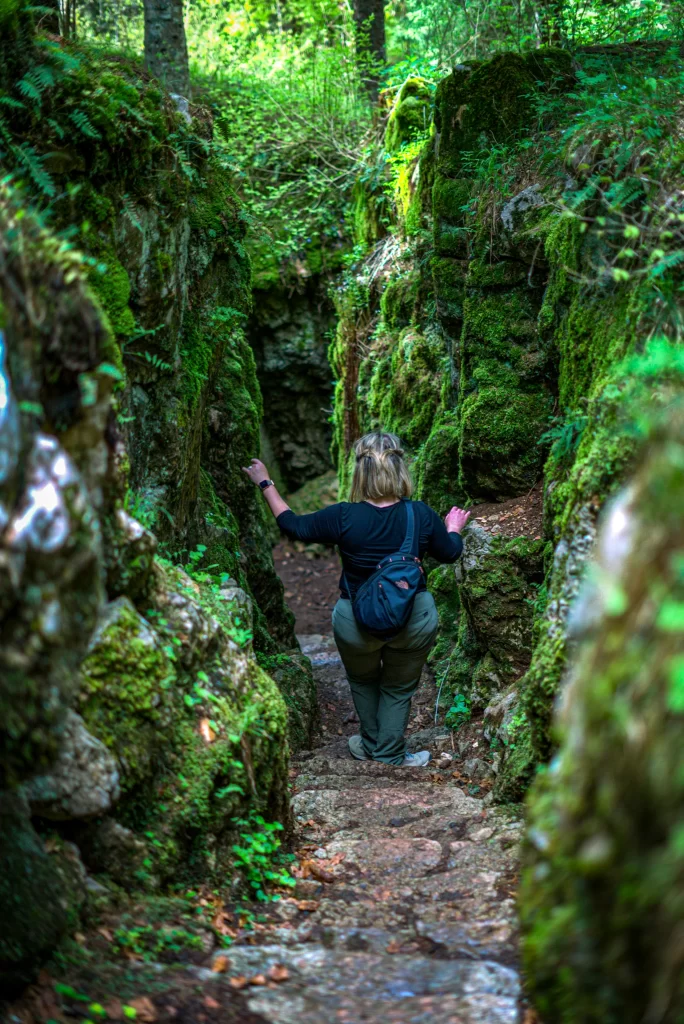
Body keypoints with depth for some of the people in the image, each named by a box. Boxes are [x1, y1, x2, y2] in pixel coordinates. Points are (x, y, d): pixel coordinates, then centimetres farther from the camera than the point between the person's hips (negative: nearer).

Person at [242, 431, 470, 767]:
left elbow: (293, 525, -5)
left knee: (363, 681, 30)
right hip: (415, 621, 1)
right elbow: (450, 553, 2)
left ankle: (371, 746, 45)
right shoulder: (422, 515, -17)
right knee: (398, 689, 24)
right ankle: (390, 758, 34)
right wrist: (454, 527, 25)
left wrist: (265, 483, 8)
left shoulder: (344, 517, -22)